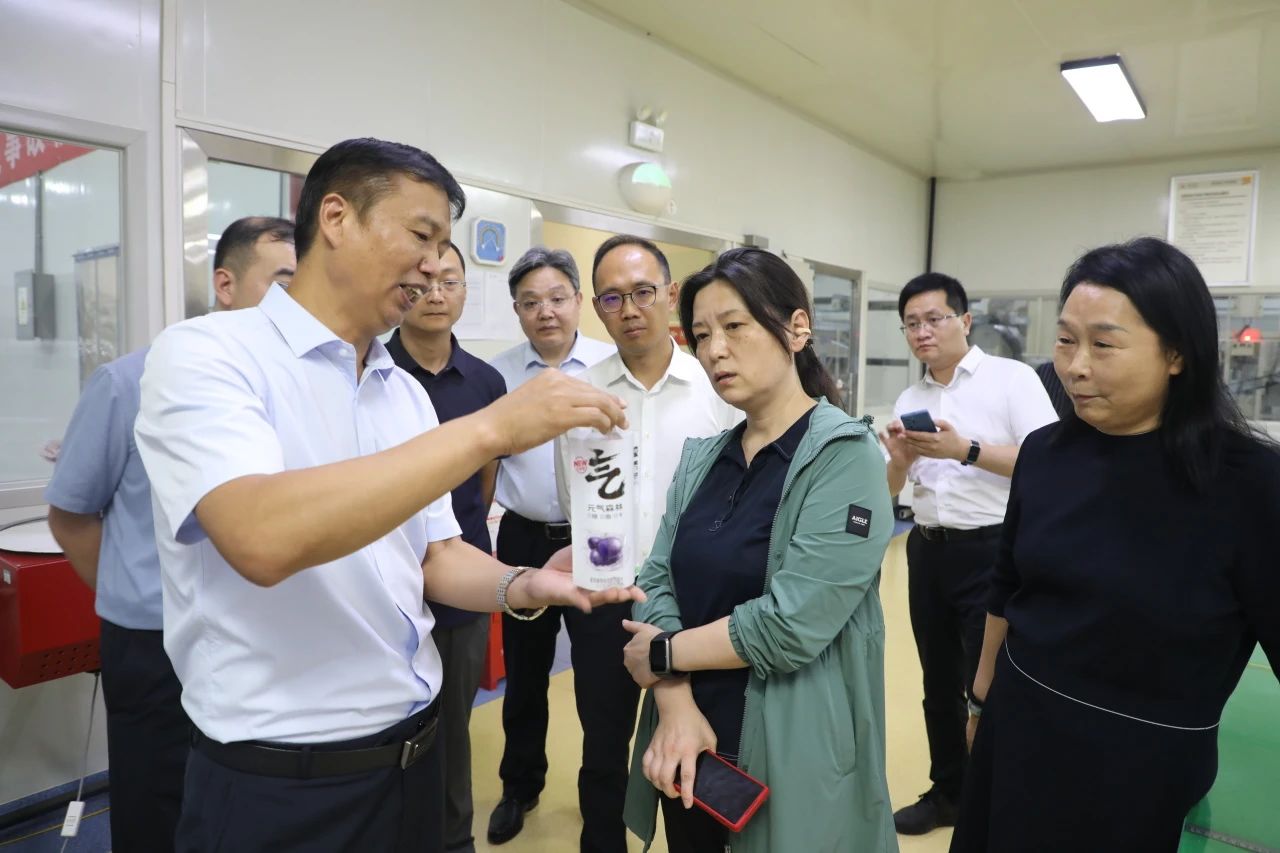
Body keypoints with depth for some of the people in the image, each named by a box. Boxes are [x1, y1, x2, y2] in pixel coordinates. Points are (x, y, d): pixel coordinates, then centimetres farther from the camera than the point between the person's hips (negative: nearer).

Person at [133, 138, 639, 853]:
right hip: (280, 785, -6)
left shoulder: (407, 392, 5)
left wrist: (522, 586, -13)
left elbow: (433, 553, 7)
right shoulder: (204, 355, -15)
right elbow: (263, 539, -32)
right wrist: (490, 429, -32)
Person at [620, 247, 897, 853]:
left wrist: (663, 654, -11)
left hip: (791, 752, -5)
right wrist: (676, 705, -16)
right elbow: (658, 580, -1)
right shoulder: (702, 453, 4)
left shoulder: (844, 455, -14)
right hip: (694, 740, 5)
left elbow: (792, 625, -22)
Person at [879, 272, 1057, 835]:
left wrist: (965, 450, -22)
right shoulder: (909, 400, 10)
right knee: (939, 684, 17)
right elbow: (892, 488, 13)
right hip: (928, 552, 6)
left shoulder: (1012, 378, -8)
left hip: (992, 552, -6)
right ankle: (947, 793, 34)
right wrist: (901, 459, -9)